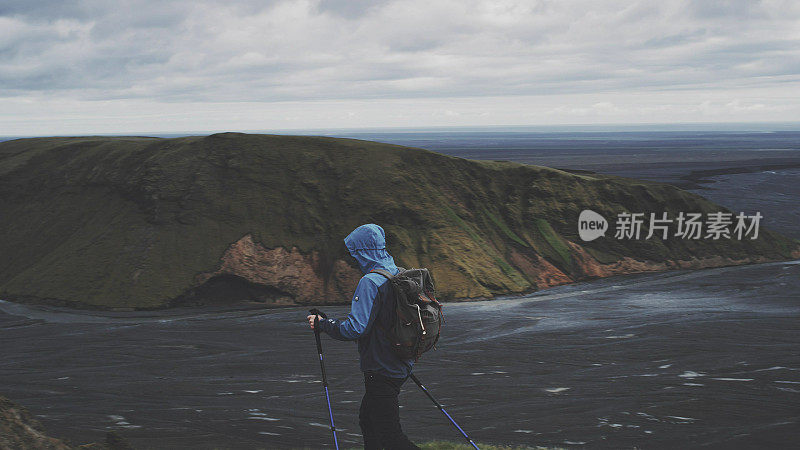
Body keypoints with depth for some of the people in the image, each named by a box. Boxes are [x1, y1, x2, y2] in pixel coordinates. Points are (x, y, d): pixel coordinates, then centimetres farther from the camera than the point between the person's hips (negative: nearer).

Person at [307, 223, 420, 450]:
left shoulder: (370, 282, -20)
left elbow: (355, 328, -26)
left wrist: (323, 324, -12)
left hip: (380, 370, -9)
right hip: (400, 366, 9)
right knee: (367, 420, 22)